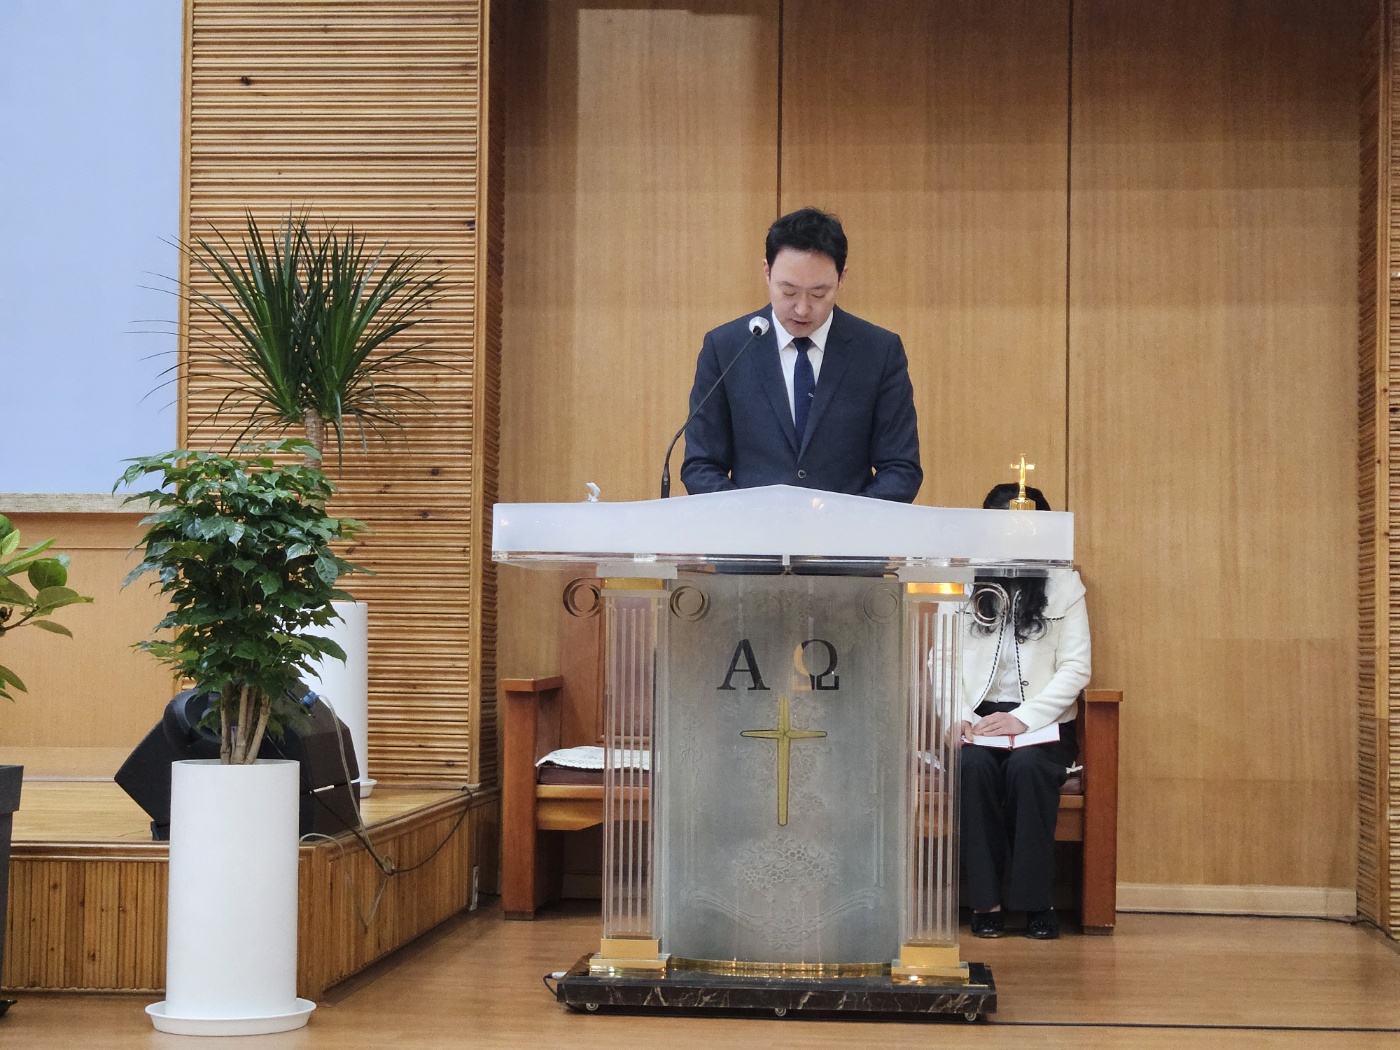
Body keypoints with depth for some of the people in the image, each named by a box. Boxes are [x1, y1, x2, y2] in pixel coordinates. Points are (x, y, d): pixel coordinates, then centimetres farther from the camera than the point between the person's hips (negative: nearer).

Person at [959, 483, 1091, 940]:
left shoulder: (1063, 585, 7)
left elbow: (1076, 667, -2)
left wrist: (1023, 718, -15)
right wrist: (956, 714, -14)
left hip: (1041, 722, -1)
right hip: (977, 721, 1)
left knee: (1027, 766, -33)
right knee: (974, 765, -32)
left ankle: (1036, 901, -25)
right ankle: (986, 900, -25)